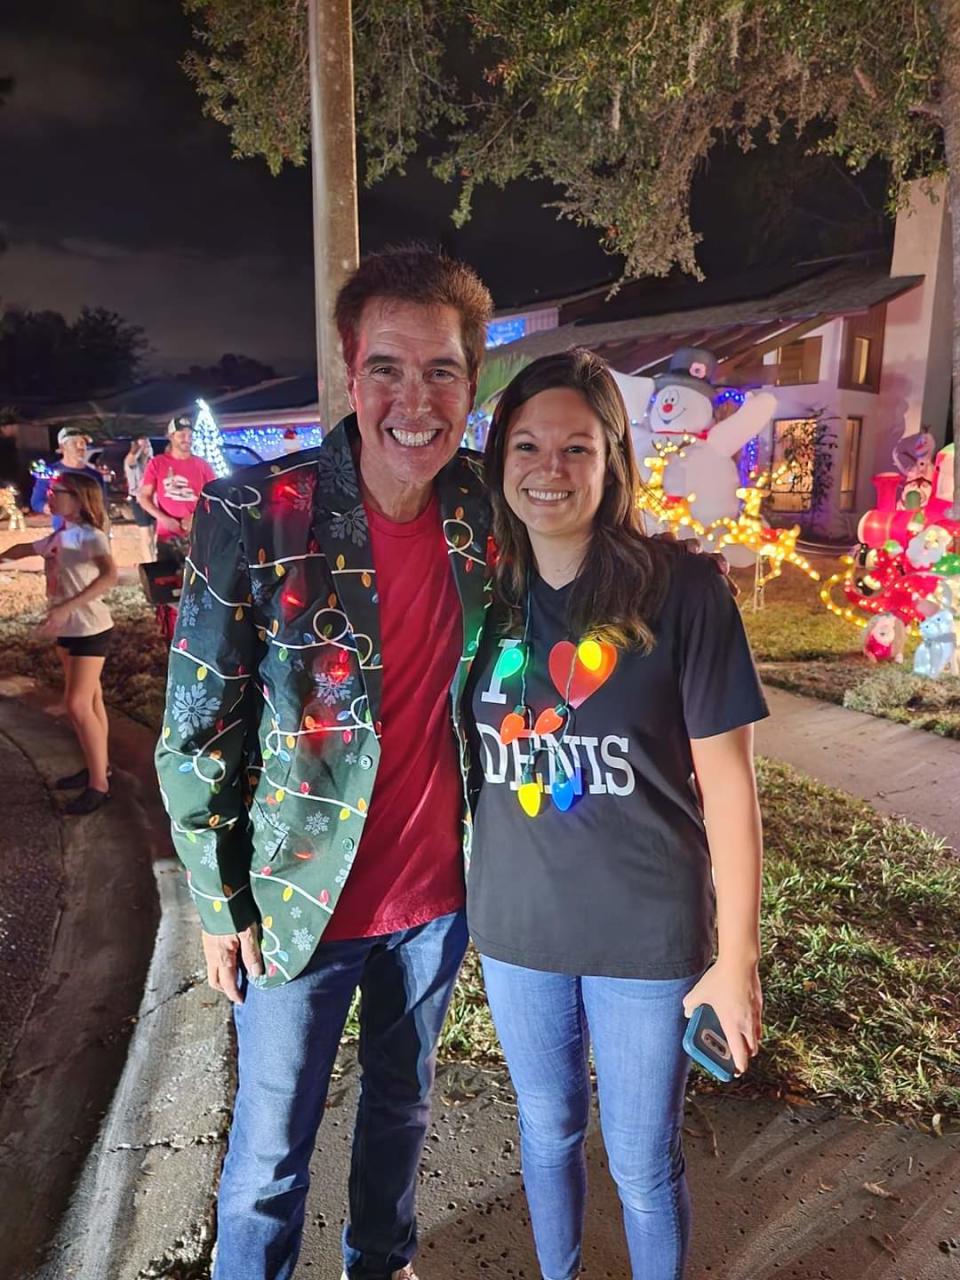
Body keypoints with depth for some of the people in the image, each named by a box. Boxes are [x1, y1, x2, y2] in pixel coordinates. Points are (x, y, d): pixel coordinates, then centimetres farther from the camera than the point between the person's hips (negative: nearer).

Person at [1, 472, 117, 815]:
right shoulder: (58, 536, 6)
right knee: (90, 701, 15)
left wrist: (67, 606, -43)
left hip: (90, 629, -8)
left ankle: (99, 785, 0)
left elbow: (110, 575, -37)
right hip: (67, 629, 8)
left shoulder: (90, 535, -18)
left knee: (78, 705, -8)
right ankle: (98, 767, 26)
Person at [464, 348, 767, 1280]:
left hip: (648, 931, -3)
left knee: (643, 1165, 16)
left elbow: (726, 779, -10)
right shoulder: (483, 593, -3)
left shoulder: (680, 589, -14)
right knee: (546, 1131, 24)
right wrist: (459, 897, 7)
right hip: (513, 924, 4)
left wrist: (737, 955, -8)